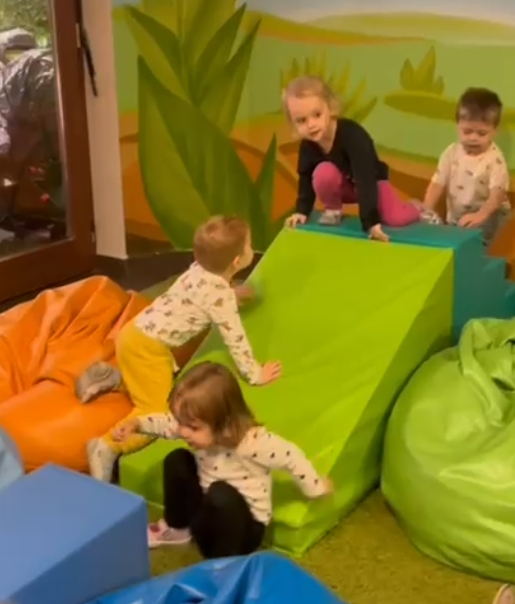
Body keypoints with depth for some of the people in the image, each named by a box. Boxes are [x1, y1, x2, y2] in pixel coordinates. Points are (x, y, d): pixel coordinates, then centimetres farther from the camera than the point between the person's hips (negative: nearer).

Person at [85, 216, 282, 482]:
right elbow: (235, 339, -16)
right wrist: (254, 374, -6)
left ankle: (111, 378, 30)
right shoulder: (220, 294, -21)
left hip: (137, 335, 9)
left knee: (165, 381, 30)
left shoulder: (200, 269, 2)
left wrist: (234, 295, 26)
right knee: (157, 410, -10)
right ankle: (107, 447, -15)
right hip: (145, 346, -9)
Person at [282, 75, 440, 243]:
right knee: (324, 172, -31)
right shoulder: (307, 145, -22)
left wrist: (371, 222, -47)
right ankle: (333, 209, -2)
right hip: (343, 185, 3)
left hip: (373, 181, -3)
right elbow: (306, 179, -6)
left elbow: (365, 180, -42)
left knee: (396, 218, -23)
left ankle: (416, 210, 14)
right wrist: (302, 211, -17)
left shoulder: (352, 135, -37)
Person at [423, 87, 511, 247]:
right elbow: (437, 184, -5)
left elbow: (497, 194, -24)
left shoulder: (495, 159, -16)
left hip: (489, 215, -5)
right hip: (456, 218, 5)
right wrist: (426, 212, -22)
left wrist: (481, 215, -44)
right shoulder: (451, 153, -4)